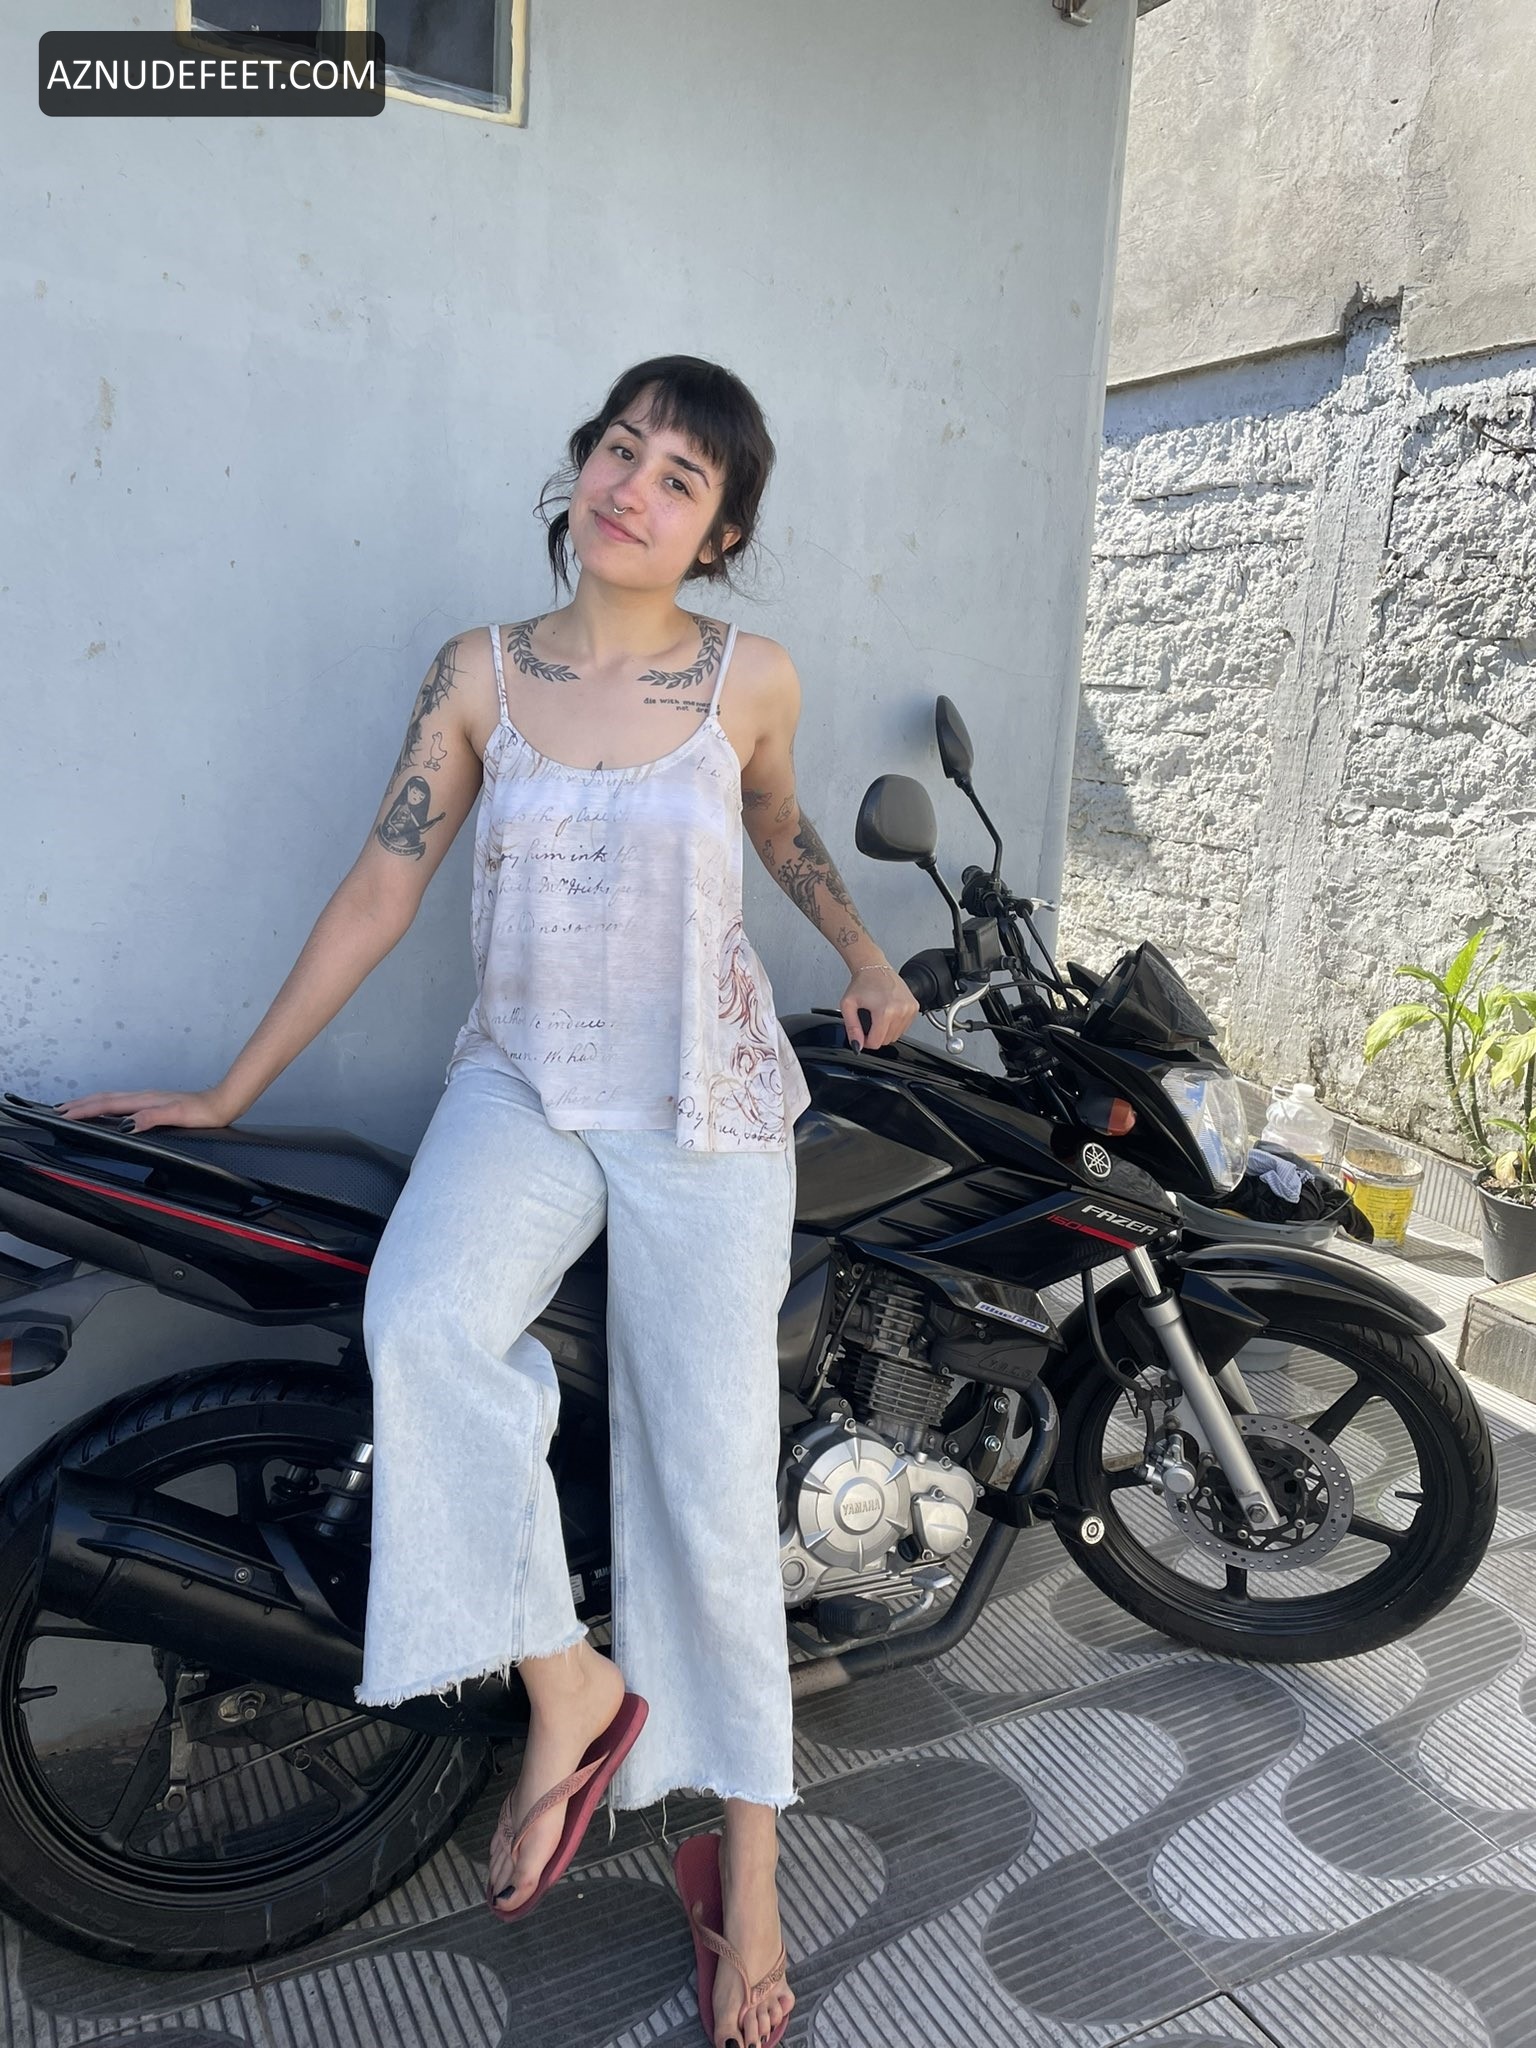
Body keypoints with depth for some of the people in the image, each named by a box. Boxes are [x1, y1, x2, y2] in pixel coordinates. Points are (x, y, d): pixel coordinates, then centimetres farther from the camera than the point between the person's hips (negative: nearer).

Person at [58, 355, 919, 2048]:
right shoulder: (479, 674, 1)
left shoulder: (750, 679, -1)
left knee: (706, 1481, -2)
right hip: (522, 1084, 1)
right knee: (424, 1324, -30)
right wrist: (229, 1093, 5)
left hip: (705, 1110, -1)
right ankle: (569, 1688, -8)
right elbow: (380, 890, 3)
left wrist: (861, 954, 10)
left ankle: (745, 1860, 18)